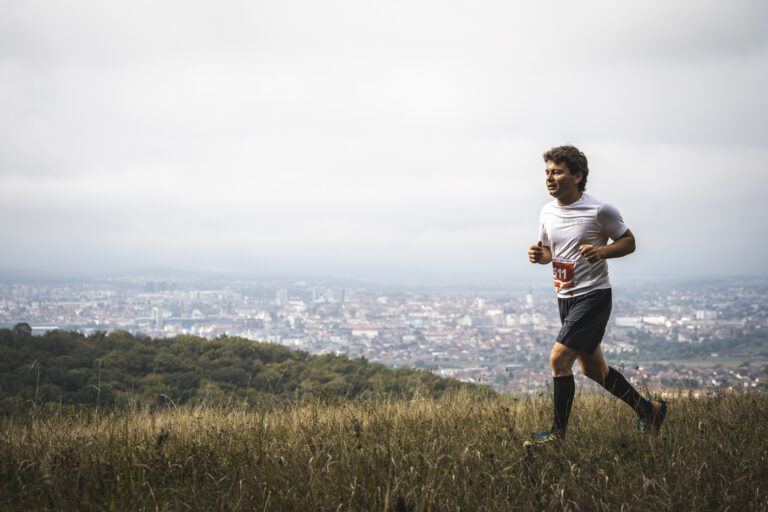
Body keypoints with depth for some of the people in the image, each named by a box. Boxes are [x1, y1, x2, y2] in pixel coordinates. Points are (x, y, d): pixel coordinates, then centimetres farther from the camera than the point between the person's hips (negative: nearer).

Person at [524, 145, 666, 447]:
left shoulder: (599, 210, -13)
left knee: (559, 359, -16)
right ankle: (648, 410, 33)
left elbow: (629, 242, -4)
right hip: (565, 298, 8)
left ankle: (558, 434, -5)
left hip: (593, 296, -8)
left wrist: (600, 252, -22)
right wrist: (539, 255, -4)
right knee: (593, 369, 14)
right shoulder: (547, 213, 6)